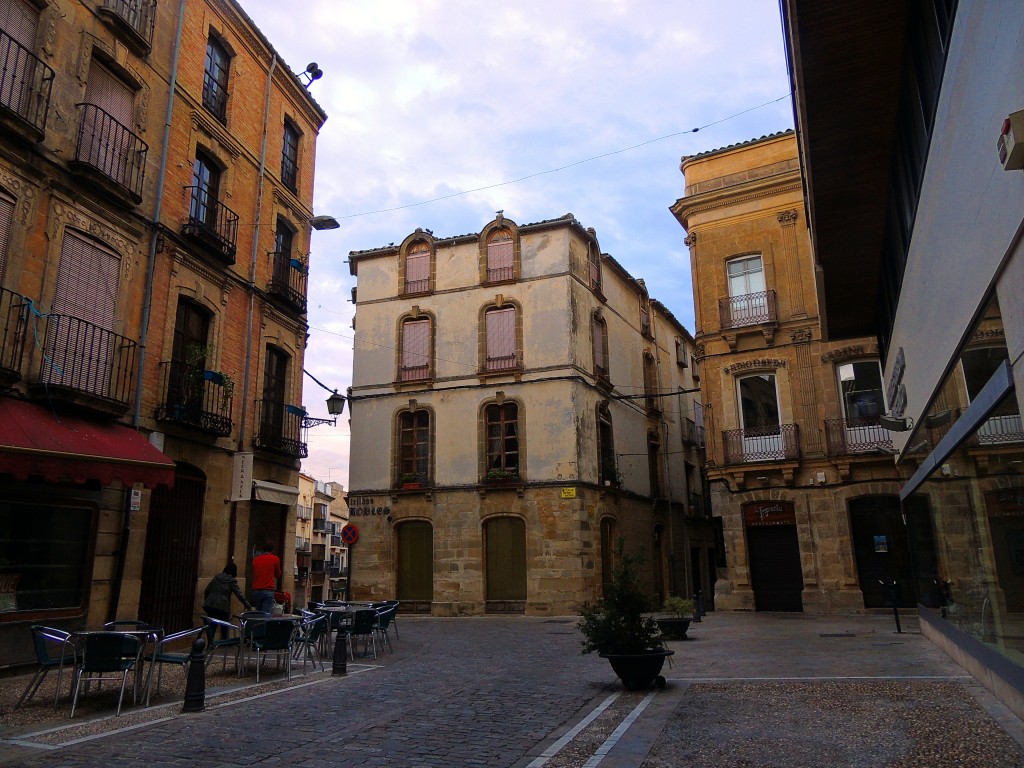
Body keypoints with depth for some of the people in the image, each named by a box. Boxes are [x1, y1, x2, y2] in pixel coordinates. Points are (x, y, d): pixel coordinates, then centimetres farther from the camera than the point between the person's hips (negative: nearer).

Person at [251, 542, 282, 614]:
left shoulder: (255, 559, 9)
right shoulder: (275, 559, -1)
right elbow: (278, 574, 13)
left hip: (256, 591, 4)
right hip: (268, 591, -4)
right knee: (266, 614, -8)